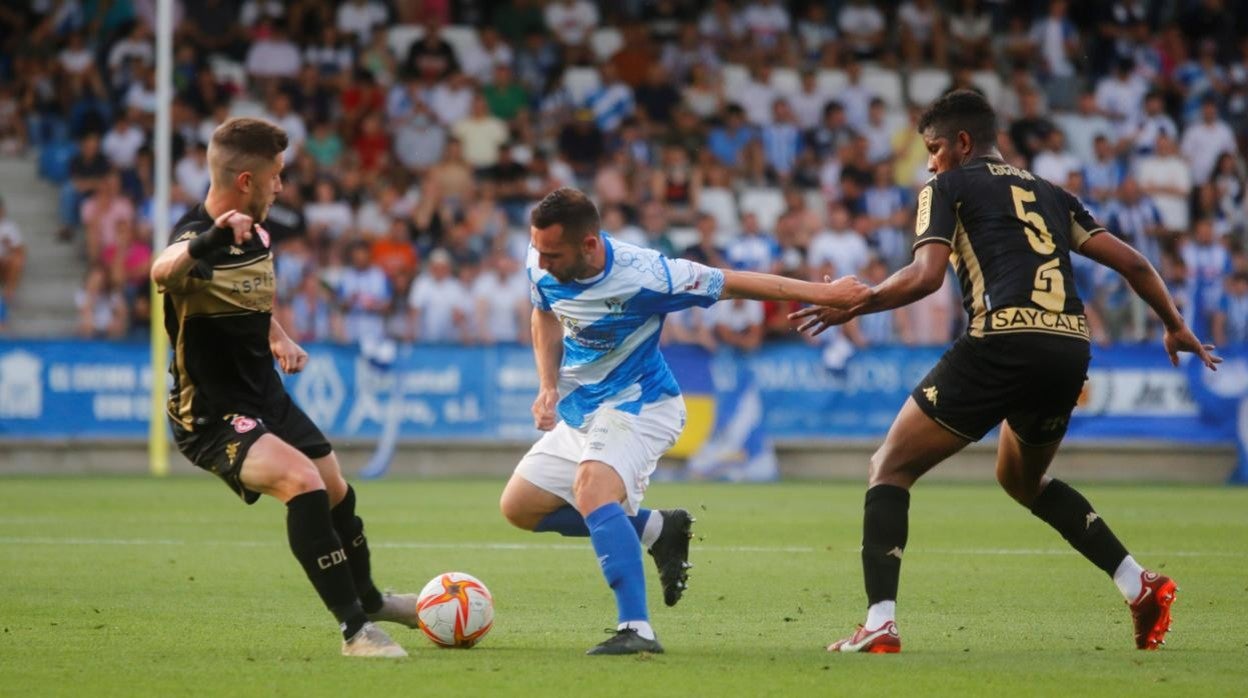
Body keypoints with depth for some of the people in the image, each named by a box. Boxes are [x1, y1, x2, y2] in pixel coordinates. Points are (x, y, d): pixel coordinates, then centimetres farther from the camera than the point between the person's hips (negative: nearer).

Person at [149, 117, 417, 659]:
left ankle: (368, 600, 49)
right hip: (211, 416, -9)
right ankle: (354, 630, -19)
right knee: (302, 481, -28)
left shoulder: (255, 235, 2)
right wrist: (206, 242, -73)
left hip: (265, 398, 9)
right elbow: (162, 272, -53)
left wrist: (279, 338, 8)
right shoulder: (196, 239, -26)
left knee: (337, 492, 21)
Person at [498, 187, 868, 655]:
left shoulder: (641, 277, -30)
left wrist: (820, 293, -17)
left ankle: (637, 630, -38)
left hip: (638, 406, -8)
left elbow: (732, 283, -20)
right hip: (576, 409, 8)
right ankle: (657, 529, 17)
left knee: (591, 486, -35)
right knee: (519, 506, 8)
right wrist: (548, 384, -4)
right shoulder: (541, 265, -13)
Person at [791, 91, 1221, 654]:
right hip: (1071, 349, 6)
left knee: (890, 468, 7)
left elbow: (925, 276, -5)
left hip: (1002, 343, -6)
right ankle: (1140, 586, 18)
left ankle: (880, 624, -9)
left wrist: (849, 307, 6)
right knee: (1022, 480, 32)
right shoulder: (1049, 194, 27)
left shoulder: (948, 187, 10)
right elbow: (1131, 262, 23)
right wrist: (1176, 327, 34)